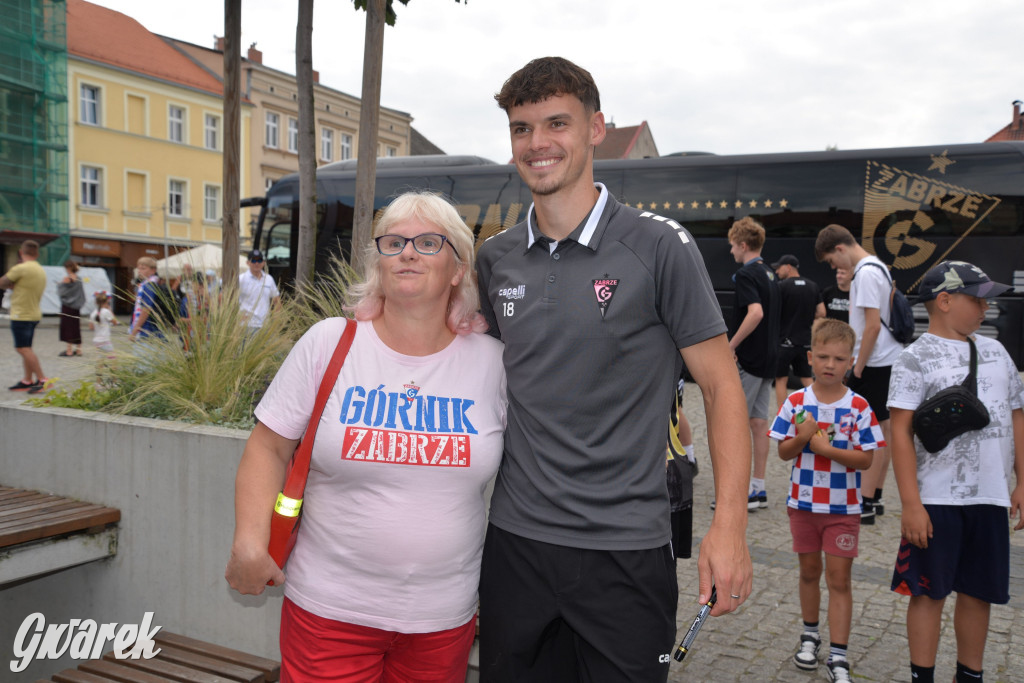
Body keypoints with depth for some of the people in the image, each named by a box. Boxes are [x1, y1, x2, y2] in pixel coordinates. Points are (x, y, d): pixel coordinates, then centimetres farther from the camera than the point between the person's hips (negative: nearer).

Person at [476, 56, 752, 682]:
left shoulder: (659, 247, -9)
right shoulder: (495, 259, 5)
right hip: (514, 539, 4)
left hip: (625, 550, -4)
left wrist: (730, 525, -14)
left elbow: (722, 386, -7)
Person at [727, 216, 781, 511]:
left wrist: (731, 345, -22)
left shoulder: (746, 274, -14)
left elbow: (755, 312, -29)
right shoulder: (770, 274, 14)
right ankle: (759, 488, 15)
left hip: (749, 358, -9)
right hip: (769, 357, 9)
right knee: (759, 422, 10)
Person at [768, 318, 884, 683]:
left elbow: (865, 459, -12)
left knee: (839, 578, 1)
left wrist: (826, 449, -23)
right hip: (803, 503, 2)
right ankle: (810, 635, 34)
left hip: (843, 507, -2)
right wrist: (802, 438, -22)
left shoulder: (859, 407, -10)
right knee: (810, 571, 16)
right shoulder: (796, 402, -5)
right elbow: (784, 452, -3)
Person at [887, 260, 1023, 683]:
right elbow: (900, 432, -12)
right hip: (938, 500, -5)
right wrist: (911, 504, -16)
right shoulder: (917, 358, -7)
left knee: (979, 592, 14)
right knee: (929, 592, 4)